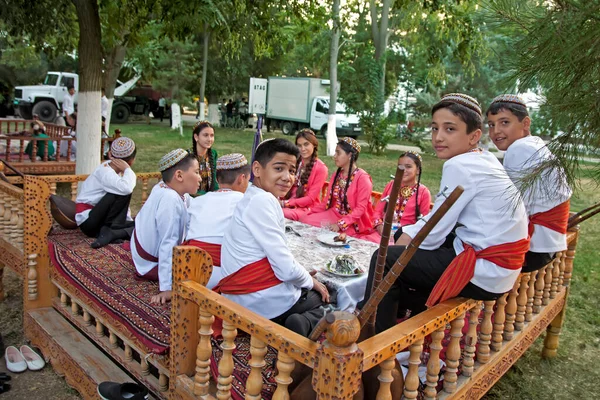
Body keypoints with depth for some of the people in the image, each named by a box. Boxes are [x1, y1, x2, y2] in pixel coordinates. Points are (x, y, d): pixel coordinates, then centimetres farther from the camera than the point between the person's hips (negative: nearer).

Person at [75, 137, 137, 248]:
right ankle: (112, 230, -19)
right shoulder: (105, 171, -20)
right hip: (88, 220, -8)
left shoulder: (118, 170, 6)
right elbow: (126, 188, -40)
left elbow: (122, 201, 13)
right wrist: (128, 170, -23)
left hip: (103, 219, 8)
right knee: (123, 191, -28)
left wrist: (130, 220, 5)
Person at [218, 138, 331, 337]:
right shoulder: (262, 201, -17)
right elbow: (286, 269, -19)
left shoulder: (250, 199, 13)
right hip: (268, 302, -8)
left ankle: (285, 327, 7)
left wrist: (305, 278, 11)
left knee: (309, 290, 33)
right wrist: (310, 282, -1)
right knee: (328, 296, 20)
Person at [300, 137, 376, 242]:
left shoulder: (362, 177, -12)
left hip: (354, 223, -7)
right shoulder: (336, 175, 10)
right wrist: (309, 213, 0)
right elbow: (327, 202, 13)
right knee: (305, 219, -13)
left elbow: (360, 208, -17)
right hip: (334, 214, 7)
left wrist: (340, 224, -26)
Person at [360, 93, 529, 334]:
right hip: (497, 265, 10)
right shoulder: (485, 159, 8)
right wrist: (403, 235, 5)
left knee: (384, 260, -7)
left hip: (485, 273, -10)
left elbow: (432, 235, -13)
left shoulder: (460, 166, -18)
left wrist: (392, 246, 1)